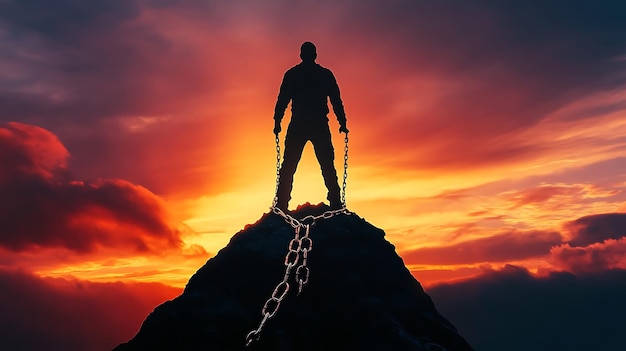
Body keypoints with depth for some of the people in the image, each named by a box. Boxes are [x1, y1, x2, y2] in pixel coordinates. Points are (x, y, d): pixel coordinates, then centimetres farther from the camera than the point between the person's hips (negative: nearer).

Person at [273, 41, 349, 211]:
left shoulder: (291, 74, 5)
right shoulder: (326, 74, 5)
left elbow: (282, 100, 1)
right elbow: (336, 101, 4)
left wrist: (277, 122, 6)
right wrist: (342, 124, 7)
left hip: (297, 126, 0)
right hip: (320, 126, 0)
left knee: (288, 166, 5)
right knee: (328, 166, 6)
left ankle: (281, 205, 3)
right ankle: (336, 204, 4)